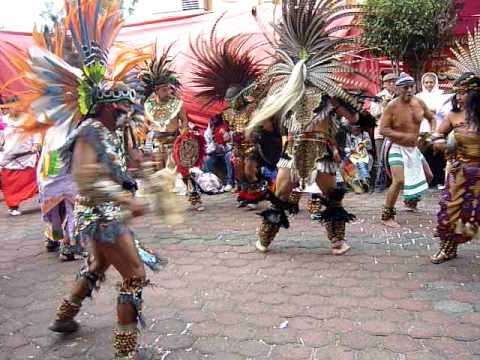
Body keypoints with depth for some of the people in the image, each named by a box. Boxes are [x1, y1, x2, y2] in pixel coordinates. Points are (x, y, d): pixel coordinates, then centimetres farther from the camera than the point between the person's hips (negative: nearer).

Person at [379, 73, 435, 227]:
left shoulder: (419, 103, -3)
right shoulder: (392, 106, -19)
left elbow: (431, 118, 14)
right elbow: (383, 129, -21)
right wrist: (404, 135, -29)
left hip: (413, 148, 7)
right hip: (396, 147, -7)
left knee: (428, 177, 19)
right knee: (399, 181, -23)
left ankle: (411, 200, 45)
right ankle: (387, 216, -10)